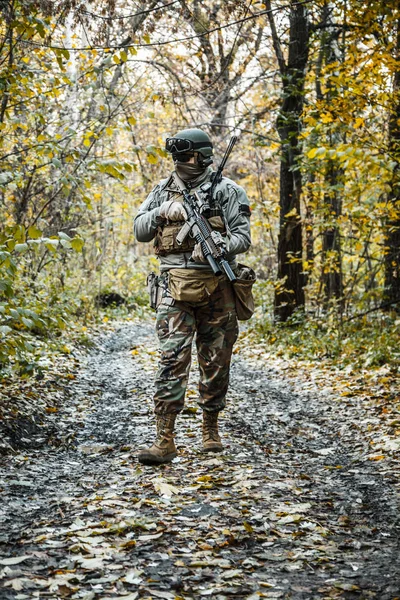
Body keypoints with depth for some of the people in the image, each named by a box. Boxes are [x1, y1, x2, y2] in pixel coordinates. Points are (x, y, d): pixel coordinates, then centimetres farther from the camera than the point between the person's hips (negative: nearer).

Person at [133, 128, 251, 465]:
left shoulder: (226, 191, 0)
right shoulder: (164, 190, 12)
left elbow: (243, 236, -4)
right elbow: (139, 231, 13)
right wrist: (162, 212, -6)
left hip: (216, 287, -1)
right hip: (176, 287, 1)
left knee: (216, 362, 8)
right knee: (172, 360, -9)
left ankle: (211, 429, 25)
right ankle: (165, 440, -10)